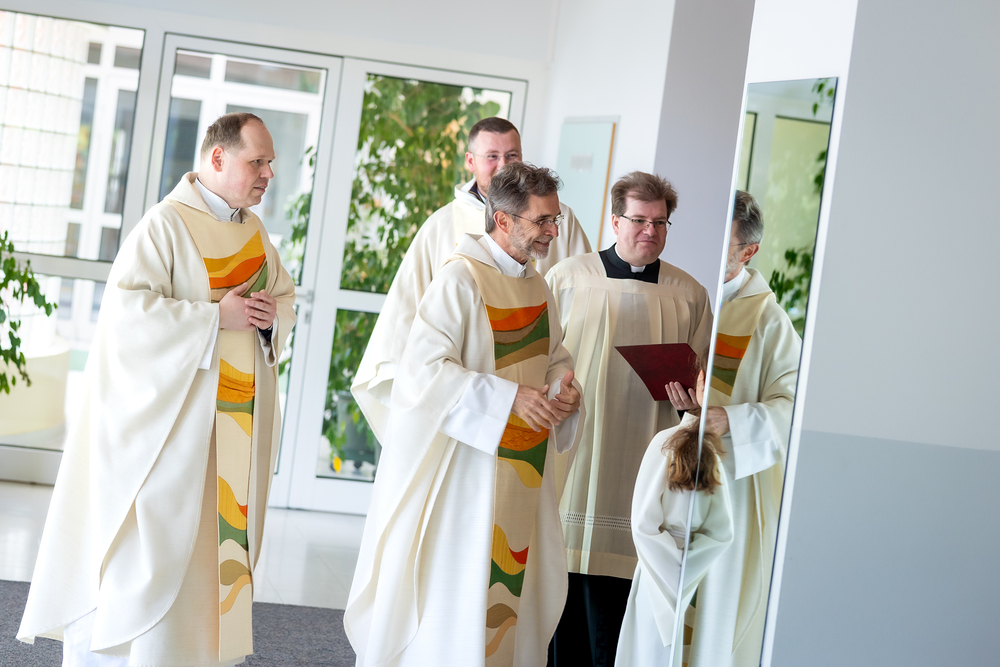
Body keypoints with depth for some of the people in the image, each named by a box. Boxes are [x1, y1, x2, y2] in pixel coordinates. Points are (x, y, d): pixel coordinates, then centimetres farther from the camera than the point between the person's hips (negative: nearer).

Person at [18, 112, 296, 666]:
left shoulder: (253, 229, 12)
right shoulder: (166, 223, -11)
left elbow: (285, 295, 22)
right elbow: (127, 308, -19)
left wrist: (273, 315, -2)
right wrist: (216, 316, -20)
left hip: (237, 420, 7)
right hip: (172, 411, -7)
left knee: (222, 530, 7)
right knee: (155, 533, -4)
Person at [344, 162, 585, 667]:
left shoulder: (536, 285, 11)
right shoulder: (461, 279, -15)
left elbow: (554, 356, 23)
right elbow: (424, 368, -22)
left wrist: (563, 387, -2)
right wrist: (511, 397, -25)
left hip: (521, 472, 8)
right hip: (463, 462, -8)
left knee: (521, 580, 11)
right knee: (454, 585, -2)